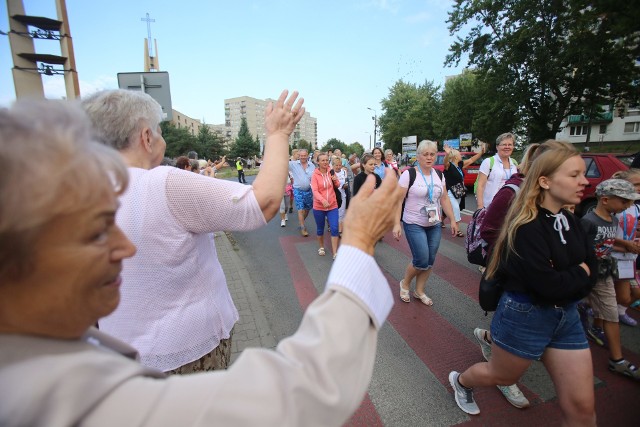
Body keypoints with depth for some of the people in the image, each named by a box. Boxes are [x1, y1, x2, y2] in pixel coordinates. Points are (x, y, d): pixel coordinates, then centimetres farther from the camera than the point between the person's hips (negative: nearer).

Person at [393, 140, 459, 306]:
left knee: (430, 261, 8)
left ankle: (419, 291, 29)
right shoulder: (409, 174, -11)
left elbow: (444, 199, 13)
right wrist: (396, 224, -19)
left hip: (434, 225, 6)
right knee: (422, 261, -9)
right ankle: (405, 284, 20)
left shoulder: (439, 175, 7)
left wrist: (452, 220, 9)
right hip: (414, 225, -6)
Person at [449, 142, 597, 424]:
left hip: (566, 316, 7)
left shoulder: (570, 221, 2)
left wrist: (566, 281, -15)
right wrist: (579, 274, -9)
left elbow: (591, 273, 2)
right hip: (524, 316, -7)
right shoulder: (526, 227, -24)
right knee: (502, 377, 18)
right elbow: (548, 285, -27)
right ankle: (460, 381, 49)